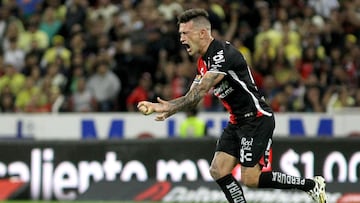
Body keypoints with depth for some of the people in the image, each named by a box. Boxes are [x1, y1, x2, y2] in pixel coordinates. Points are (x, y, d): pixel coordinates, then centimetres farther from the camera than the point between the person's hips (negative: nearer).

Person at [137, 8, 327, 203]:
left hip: (257, 119, -10)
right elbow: (192, 97, 10)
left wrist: (171, 108, -34)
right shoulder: (204, 61, 10)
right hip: (237, 121, 10)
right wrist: (159, 106, -3)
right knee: (218, 171, -2)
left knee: (250, 178, -11)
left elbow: (201, 90, -29)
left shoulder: (223, 54, -20)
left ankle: (311, 185, 2)